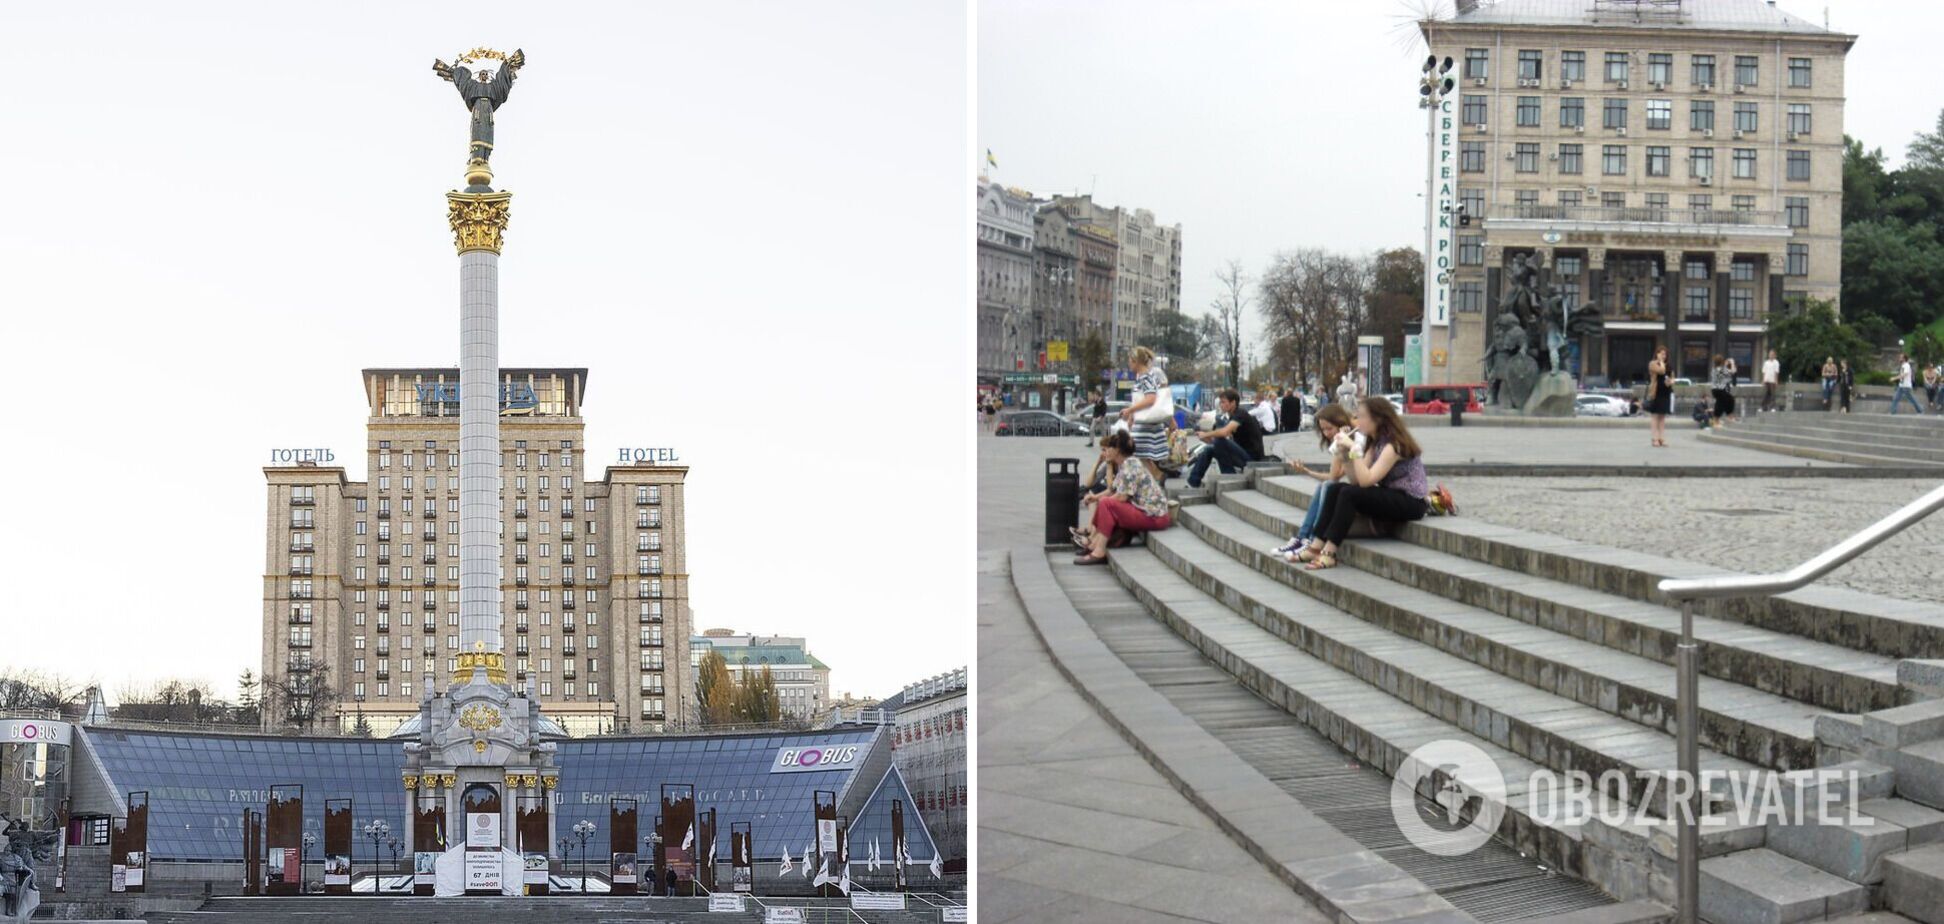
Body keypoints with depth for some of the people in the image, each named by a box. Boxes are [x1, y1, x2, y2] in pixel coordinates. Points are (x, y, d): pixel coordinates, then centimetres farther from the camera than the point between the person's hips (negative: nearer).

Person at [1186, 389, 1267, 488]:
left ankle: (1230, 478, -11)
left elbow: (1224, 432, -31)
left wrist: (1205, 435, -15)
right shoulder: (1233, 416, 15)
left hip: (1251, 459, -10)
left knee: (1219, 441, -25)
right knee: (1208, 450, 7)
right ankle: (1192, 483, 7)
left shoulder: (1241, 414, -15)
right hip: (1242, 456, 10)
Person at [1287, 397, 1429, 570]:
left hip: (1411, 502, -9)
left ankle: (1329, 553, -22)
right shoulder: (1376, 443, 10)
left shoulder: (1394, 444, -18)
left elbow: (1366, 480, -27)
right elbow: (1355, 480, 2)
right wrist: (1346, 452, -9)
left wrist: (1354, 448, -25)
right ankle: (1316, 547, -8)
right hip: (1391, 497, 9)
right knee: (1335, 490, -3)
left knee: (1349, 493, -24)